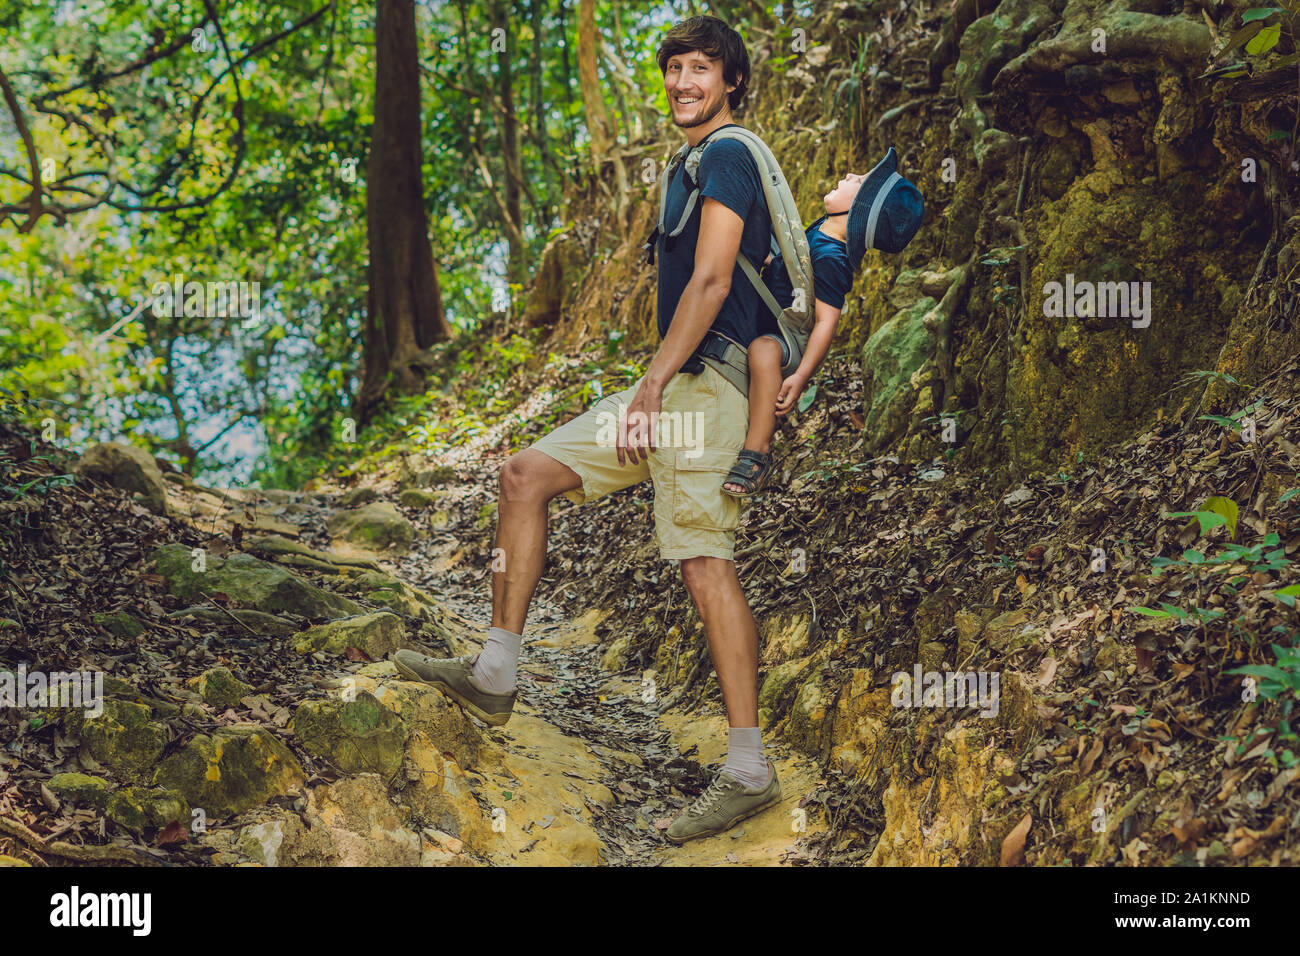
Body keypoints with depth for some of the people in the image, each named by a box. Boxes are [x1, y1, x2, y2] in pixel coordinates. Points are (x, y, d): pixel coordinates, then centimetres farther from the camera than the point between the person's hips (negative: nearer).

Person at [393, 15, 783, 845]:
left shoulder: (726, 157, -8)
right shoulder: (701, 164, 23)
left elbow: (711, 284, -18)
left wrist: (653, 388, -21)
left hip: (705, 386, -10)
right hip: (675, 387, 10)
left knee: (705, 562, -14)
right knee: (526, 475, 8)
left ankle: (750, 771, -12)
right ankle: (496, 675, 9)